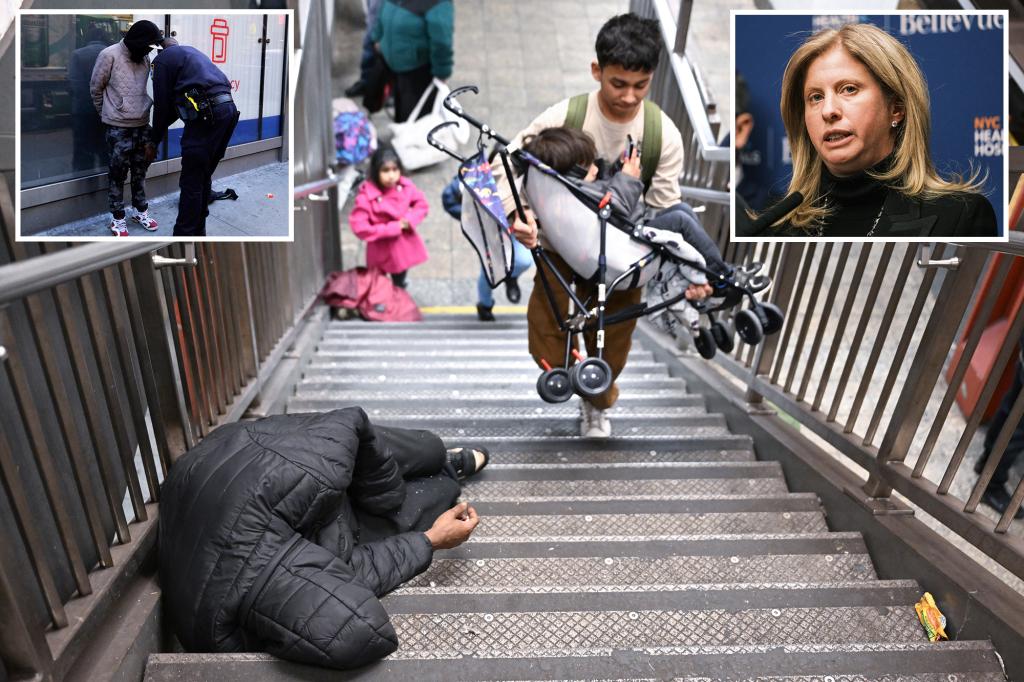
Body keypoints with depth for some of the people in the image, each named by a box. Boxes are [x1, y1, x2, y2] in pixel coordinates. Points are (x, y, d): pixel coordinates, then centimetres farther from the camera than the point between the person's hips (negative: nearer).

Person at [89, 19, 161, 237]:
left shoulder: (144, 57, 7)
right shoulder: (109, 55, -9)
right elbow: (95, 88, 0)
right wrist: (107, 114, 8)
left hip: (143, 124, 5)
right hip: (118, 127, -5)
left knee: (140, 171, 14)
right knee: (118, 174, 2)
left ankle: (141, 211, 27)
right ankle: (118, 219, 10)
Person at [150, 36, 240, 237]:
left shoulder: (163, 59, 8)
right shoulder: (190, 51, 31)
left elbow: (162, 105, 5)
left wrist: (154, 141, 15)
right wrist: (161, 128, 34)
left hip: (207, 114, -8)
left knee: (191, 183, -3)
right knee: (203, 177, 16)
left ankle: (184, 236, 1)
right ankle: (198, 232, 24)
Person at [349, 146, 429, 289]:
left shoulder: (405, 186, -12)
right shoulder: (367, 196, -25)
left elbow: (422, 204, 2)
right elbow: (359, 227, -29)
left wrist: (409, 220, -18)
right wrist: (393, 228, -26)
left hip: (404, 246, 4)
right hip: (382, 250, -4)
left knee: (400, 285, 26)